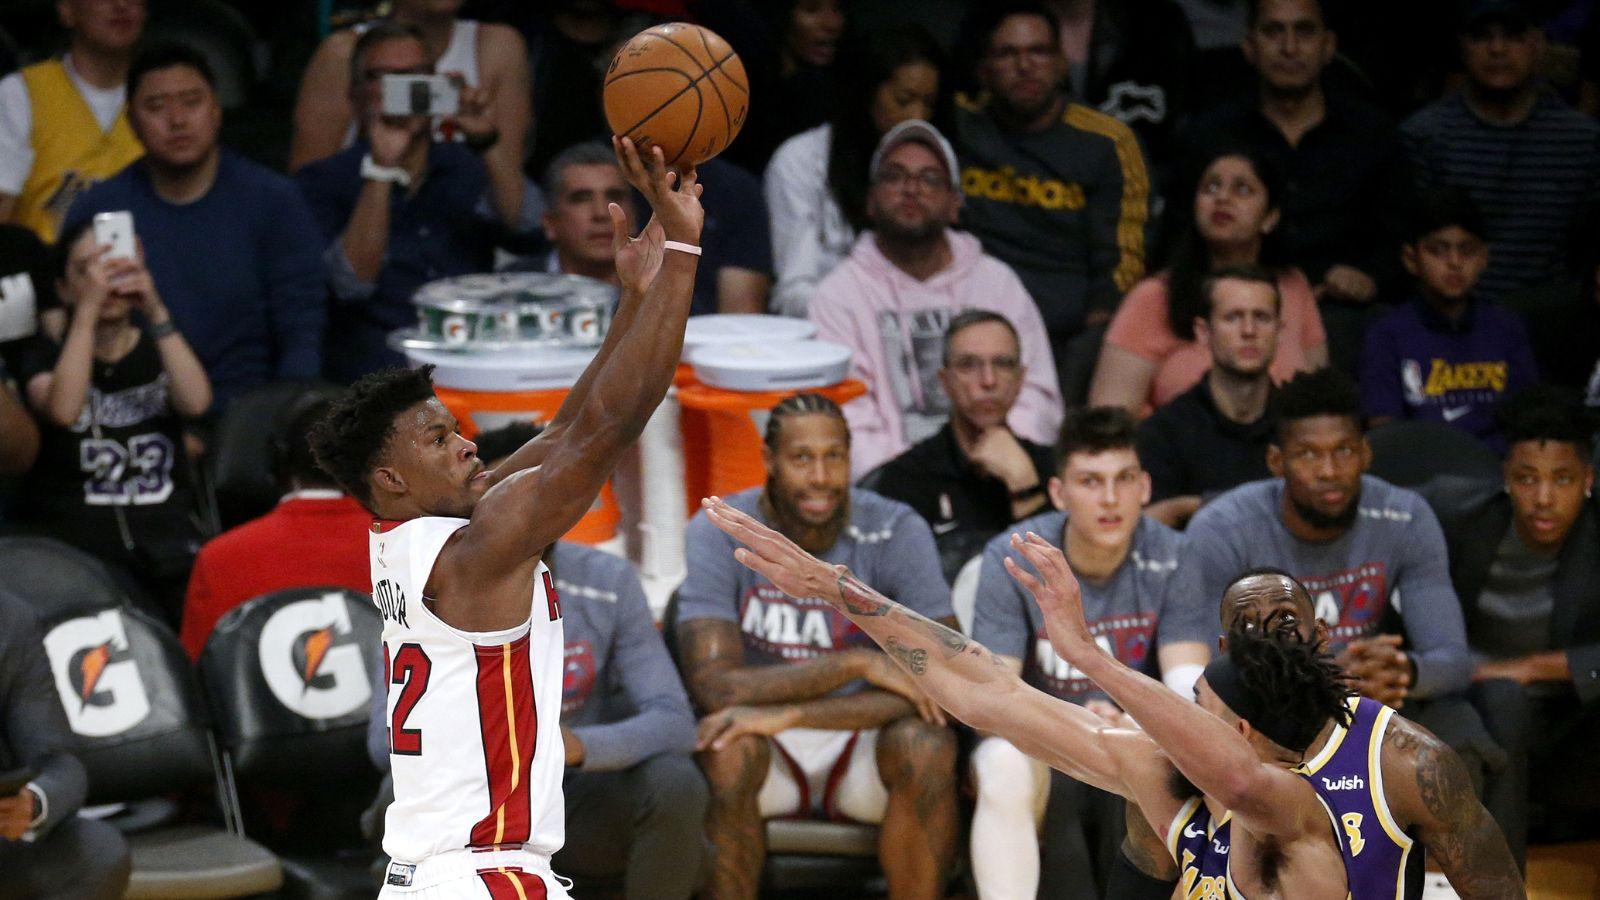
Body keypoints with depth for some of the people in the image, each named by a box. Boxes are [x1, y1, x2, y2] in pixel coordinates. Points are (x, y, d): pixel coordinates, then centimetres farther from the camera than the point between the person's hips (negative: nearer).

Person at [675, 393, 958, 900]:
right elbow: (713, 686, -23)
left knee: (927, 745, -31)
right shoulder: (717, 535, -12)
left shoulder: (896, 532, -11)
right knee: (726, 751, -34)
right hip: (766, 761, -1)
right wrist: (856, 663, -29)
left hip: (864, 746, 1)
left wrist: (791, 713, -30)